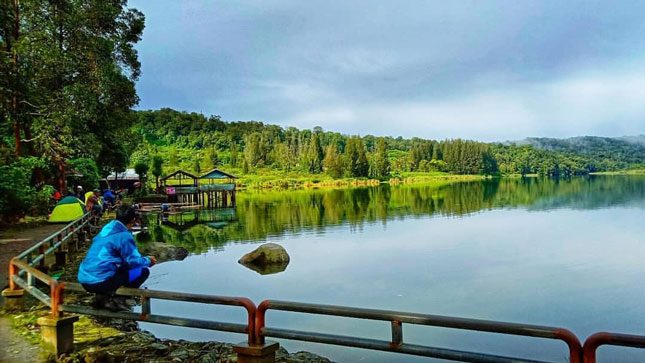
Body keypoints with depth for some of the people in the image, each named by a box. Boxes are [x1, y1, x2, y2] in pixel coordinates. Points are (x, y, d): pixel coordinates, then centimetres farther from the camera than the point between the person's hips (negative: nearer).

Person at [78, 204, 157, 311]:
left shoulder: (105, 230, 14)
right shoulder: (124, 236, -11)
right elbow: (134, 261, -9)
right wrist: (148, 260, 12)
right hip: (100, 281, -8)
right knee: (143, 271, 1)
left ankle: (102, 296, 12)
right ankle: (113, 298, -3)